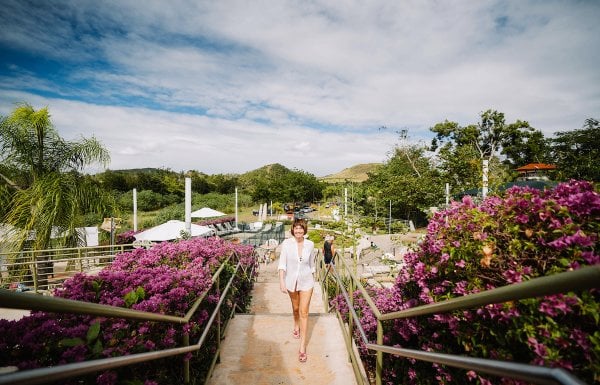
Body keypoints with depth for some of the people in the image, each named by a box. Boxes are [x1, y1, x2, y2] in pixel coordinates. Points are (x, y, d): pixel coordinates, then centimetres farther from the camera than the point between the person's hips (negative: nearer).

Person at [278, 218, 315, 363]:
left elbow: (311, 263, 6)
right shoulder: (286, 243, -14)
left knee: (304, 312, -2)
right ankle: (296, 326, 54)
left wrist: (313, 279, 15)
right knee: (295, 307, 22)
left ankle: (302, 347, 8)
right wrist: (281, 281, -23)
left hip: (306, 282, 0)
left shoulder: (310, 244, -8)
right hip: (291, 281, 1)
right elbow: (282, 263, -14)